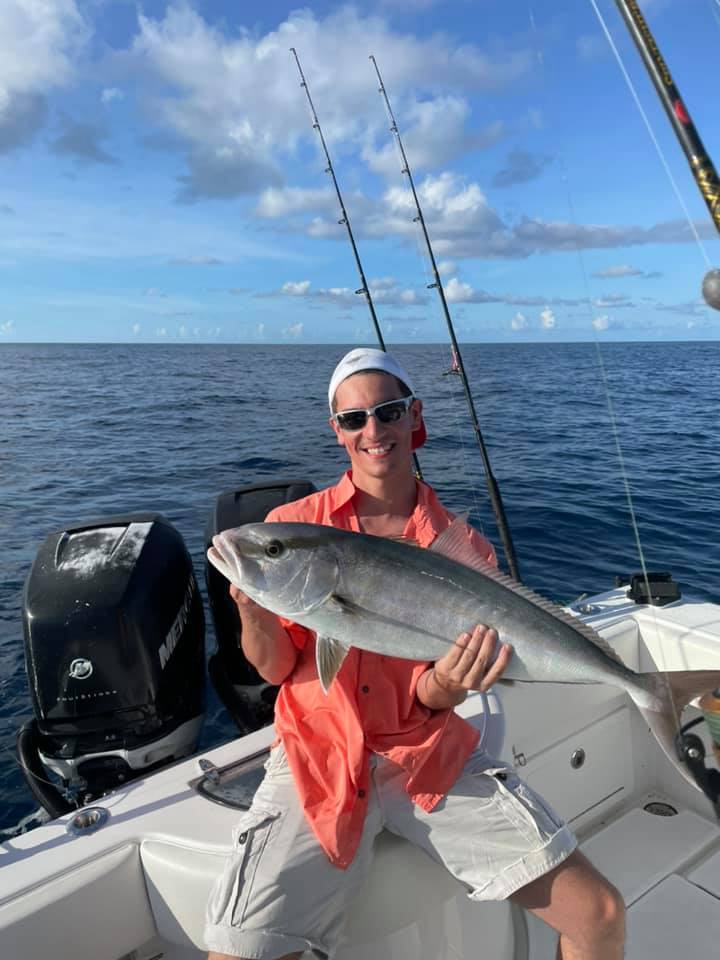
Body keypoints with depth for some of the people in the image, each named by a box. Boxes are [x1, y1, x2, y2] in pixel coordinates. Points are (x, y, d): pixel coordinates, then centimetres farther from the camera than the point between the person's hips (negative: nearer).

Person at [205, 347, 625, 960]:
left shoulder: (463, 546, -2)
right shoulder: (292, 525, -2)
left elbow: (429, 705, -2)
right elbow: (276, 668, -3)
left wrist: (445, 687, -26)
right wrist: (253, 611, -24)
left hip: (431, 755, 1)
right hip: (320, 756, 0)